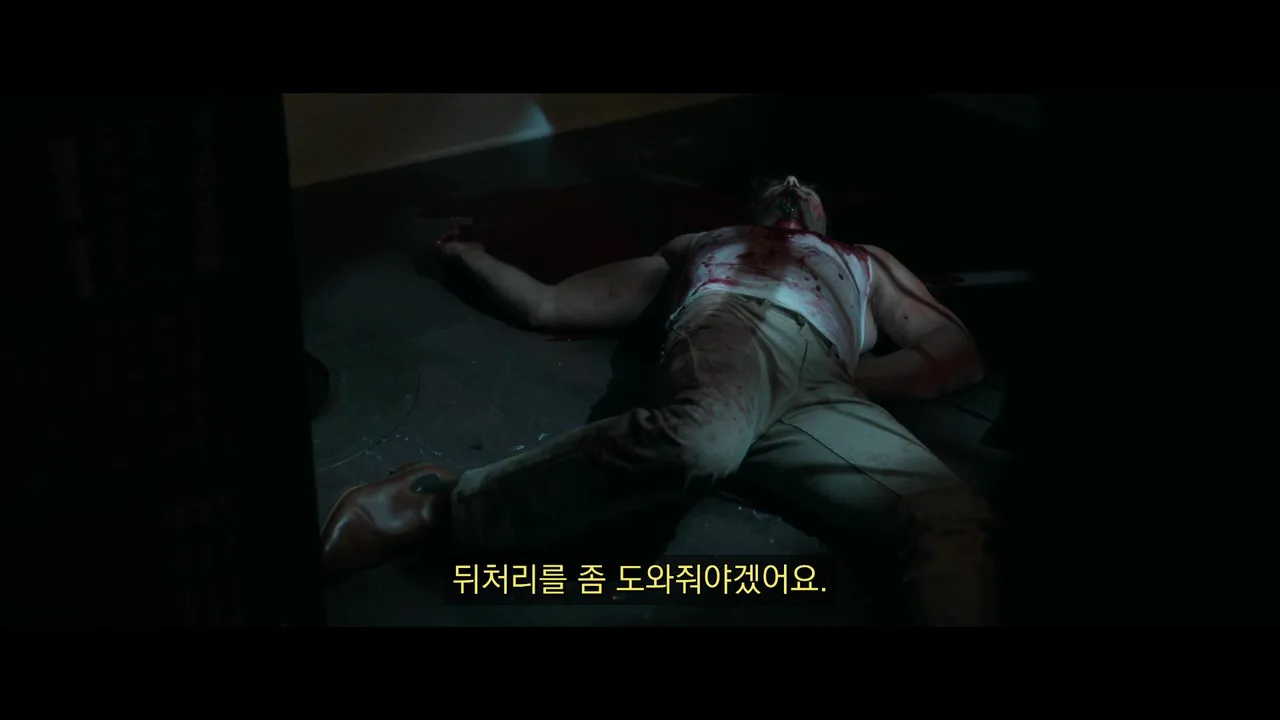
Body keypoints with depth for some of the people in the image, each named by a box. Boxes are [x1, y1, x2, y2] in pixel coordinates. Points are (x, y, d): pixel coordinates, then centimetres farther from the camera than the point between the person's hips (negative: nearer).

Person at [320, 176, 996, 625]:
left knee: (950, 514, -29)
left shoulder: (865, 263, 45)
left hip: (820, 387, 2)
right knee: (698, 440, -43)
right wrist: (471, 255, 49)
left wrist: (857, 375, 10)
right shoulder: (694, 248, 42)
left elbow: (959, 356, 28)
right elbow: (545, 306, 40)